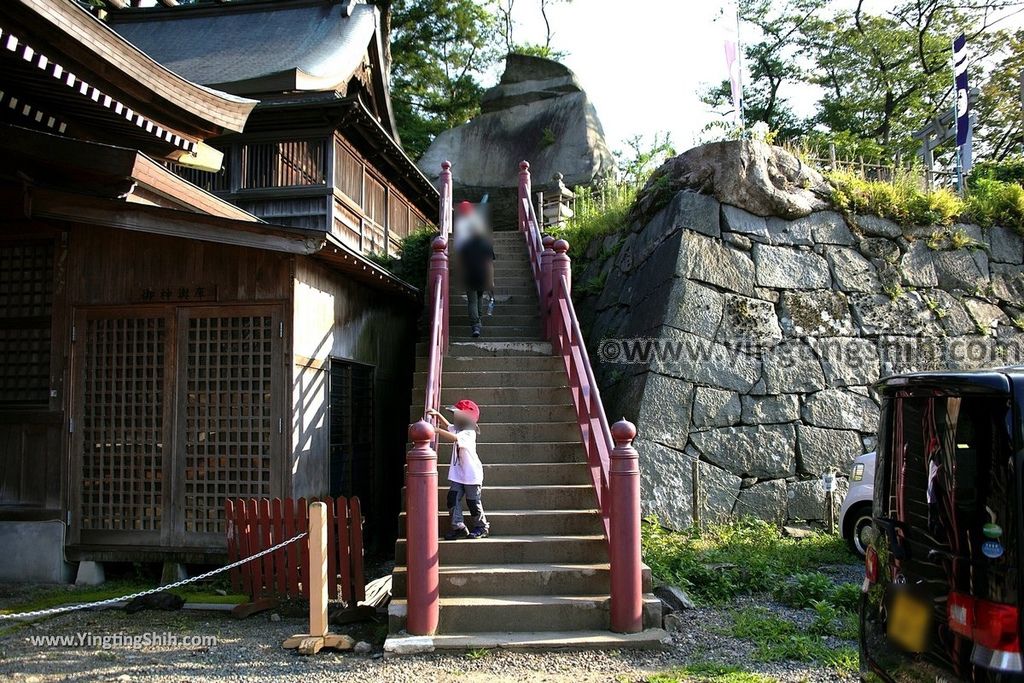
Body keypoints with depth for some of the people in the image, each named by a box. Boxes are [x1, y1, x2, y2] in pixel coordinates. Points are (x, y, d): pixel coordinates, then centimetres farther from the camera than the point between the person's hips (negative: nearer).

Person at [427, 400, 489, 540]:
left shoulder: (468, 434, -22)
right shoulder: (458, 429, 5)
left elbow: (453, 438, -40)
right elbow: (448, 426, 25)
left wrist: (435, 429, -44)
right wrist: (437, 414, 11)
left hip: (472, 475, -8)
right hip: (457, 474, 8)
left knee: (473, 502, 4)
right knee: (453, 499, -1)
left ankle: (482, 527, 21)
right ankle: (458, 527, 6)